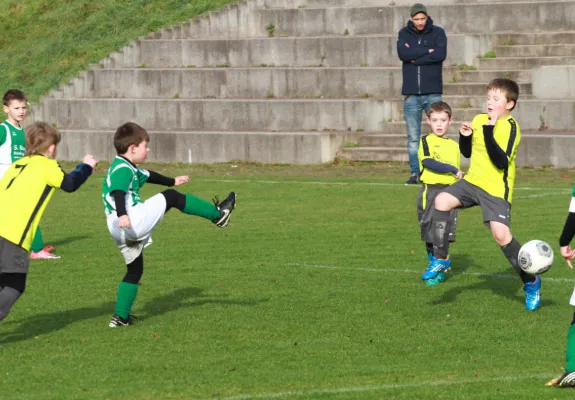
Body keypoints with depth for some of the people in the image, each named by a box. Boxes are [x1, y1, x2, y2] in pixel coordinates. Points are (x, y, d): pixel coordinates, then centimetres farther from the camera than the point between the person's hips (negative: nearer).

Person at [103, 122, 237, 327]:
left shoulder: (130, 169, 23)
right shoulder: (122, 170, -11)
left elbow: (147, 176, 41)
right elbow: (118, 192, -30)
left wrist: (172, 181, 55)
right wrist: (122, 215, -48)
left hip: (121, 232, 11)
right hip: (133, 221, -11)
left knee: (134, 270, 19)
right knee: (170, 197, -2)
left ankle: (121, 316, 18)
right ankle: (218, 214, 3)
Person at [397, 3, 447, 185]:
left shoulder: (438, 33, 4)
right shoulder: (404, 33, 8)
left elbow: (441, 54, -13)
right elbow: (403, 54, -11)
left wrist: (415, 57, -10)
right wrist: (427, 51, -11)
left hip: (433, 93, -1)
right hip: (411, 94, 1)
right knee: (413, 137, 2)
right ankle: (415, 173, 6)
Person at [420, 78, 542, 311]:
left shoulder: (510, 127, -14)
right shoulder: (479, 120, 6)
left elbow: (501, 162, -25)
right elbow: (467, 152, 18)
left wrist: (489, 132, -29)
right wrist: (465, 137, -3)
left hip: (496, 189, -6)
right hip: (473, 181, 6)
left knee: (501, 235, -17)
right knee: (442, 201, -17)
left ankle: (531, 282, 2)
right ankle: (441, 259, -5)